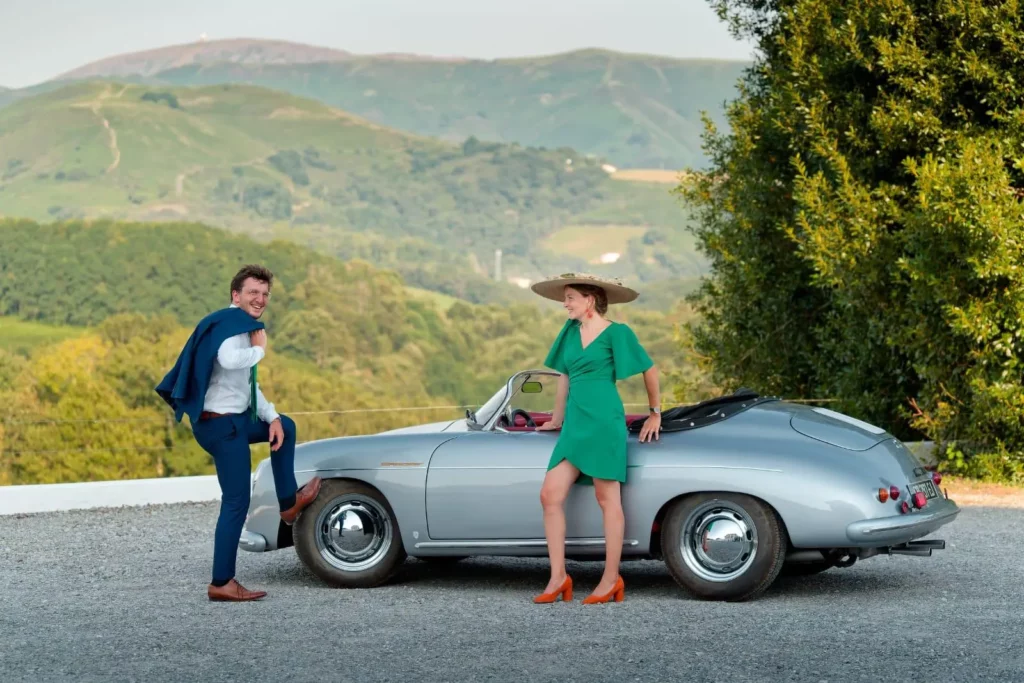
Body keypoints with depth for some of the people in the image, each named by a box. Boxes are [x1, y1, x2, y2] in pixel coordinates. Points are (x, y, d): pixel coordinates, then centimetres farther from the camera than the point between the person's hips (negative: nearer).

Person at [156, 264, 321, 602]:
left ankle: (289, 501, 33)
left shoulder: (246, 326, 16)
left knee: (286, 426, 28)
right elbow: (230, 359, -38)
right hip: (221, 425, -10)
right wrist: (259, 349, -19)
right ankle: (221, 583, 0)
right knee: (237, 502, -5)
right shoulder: (231, 322, -16)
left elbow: (249, 384, 21)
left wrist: (272, 417, 11)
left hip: (235, 418, 10)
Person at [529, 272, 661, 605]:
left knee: (607, 499, -4)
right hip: (574, 425, 7)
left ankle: (612, 580, 2)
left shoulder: (616, 333, -4)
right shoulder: (571, 330, 15)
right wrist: (557, 419, 27)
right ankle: (558, 577, 1)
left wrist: (655, 413, 10)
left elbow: (650, 370, 4)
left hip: (604, 422, -7)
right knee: (551, 495, -3)